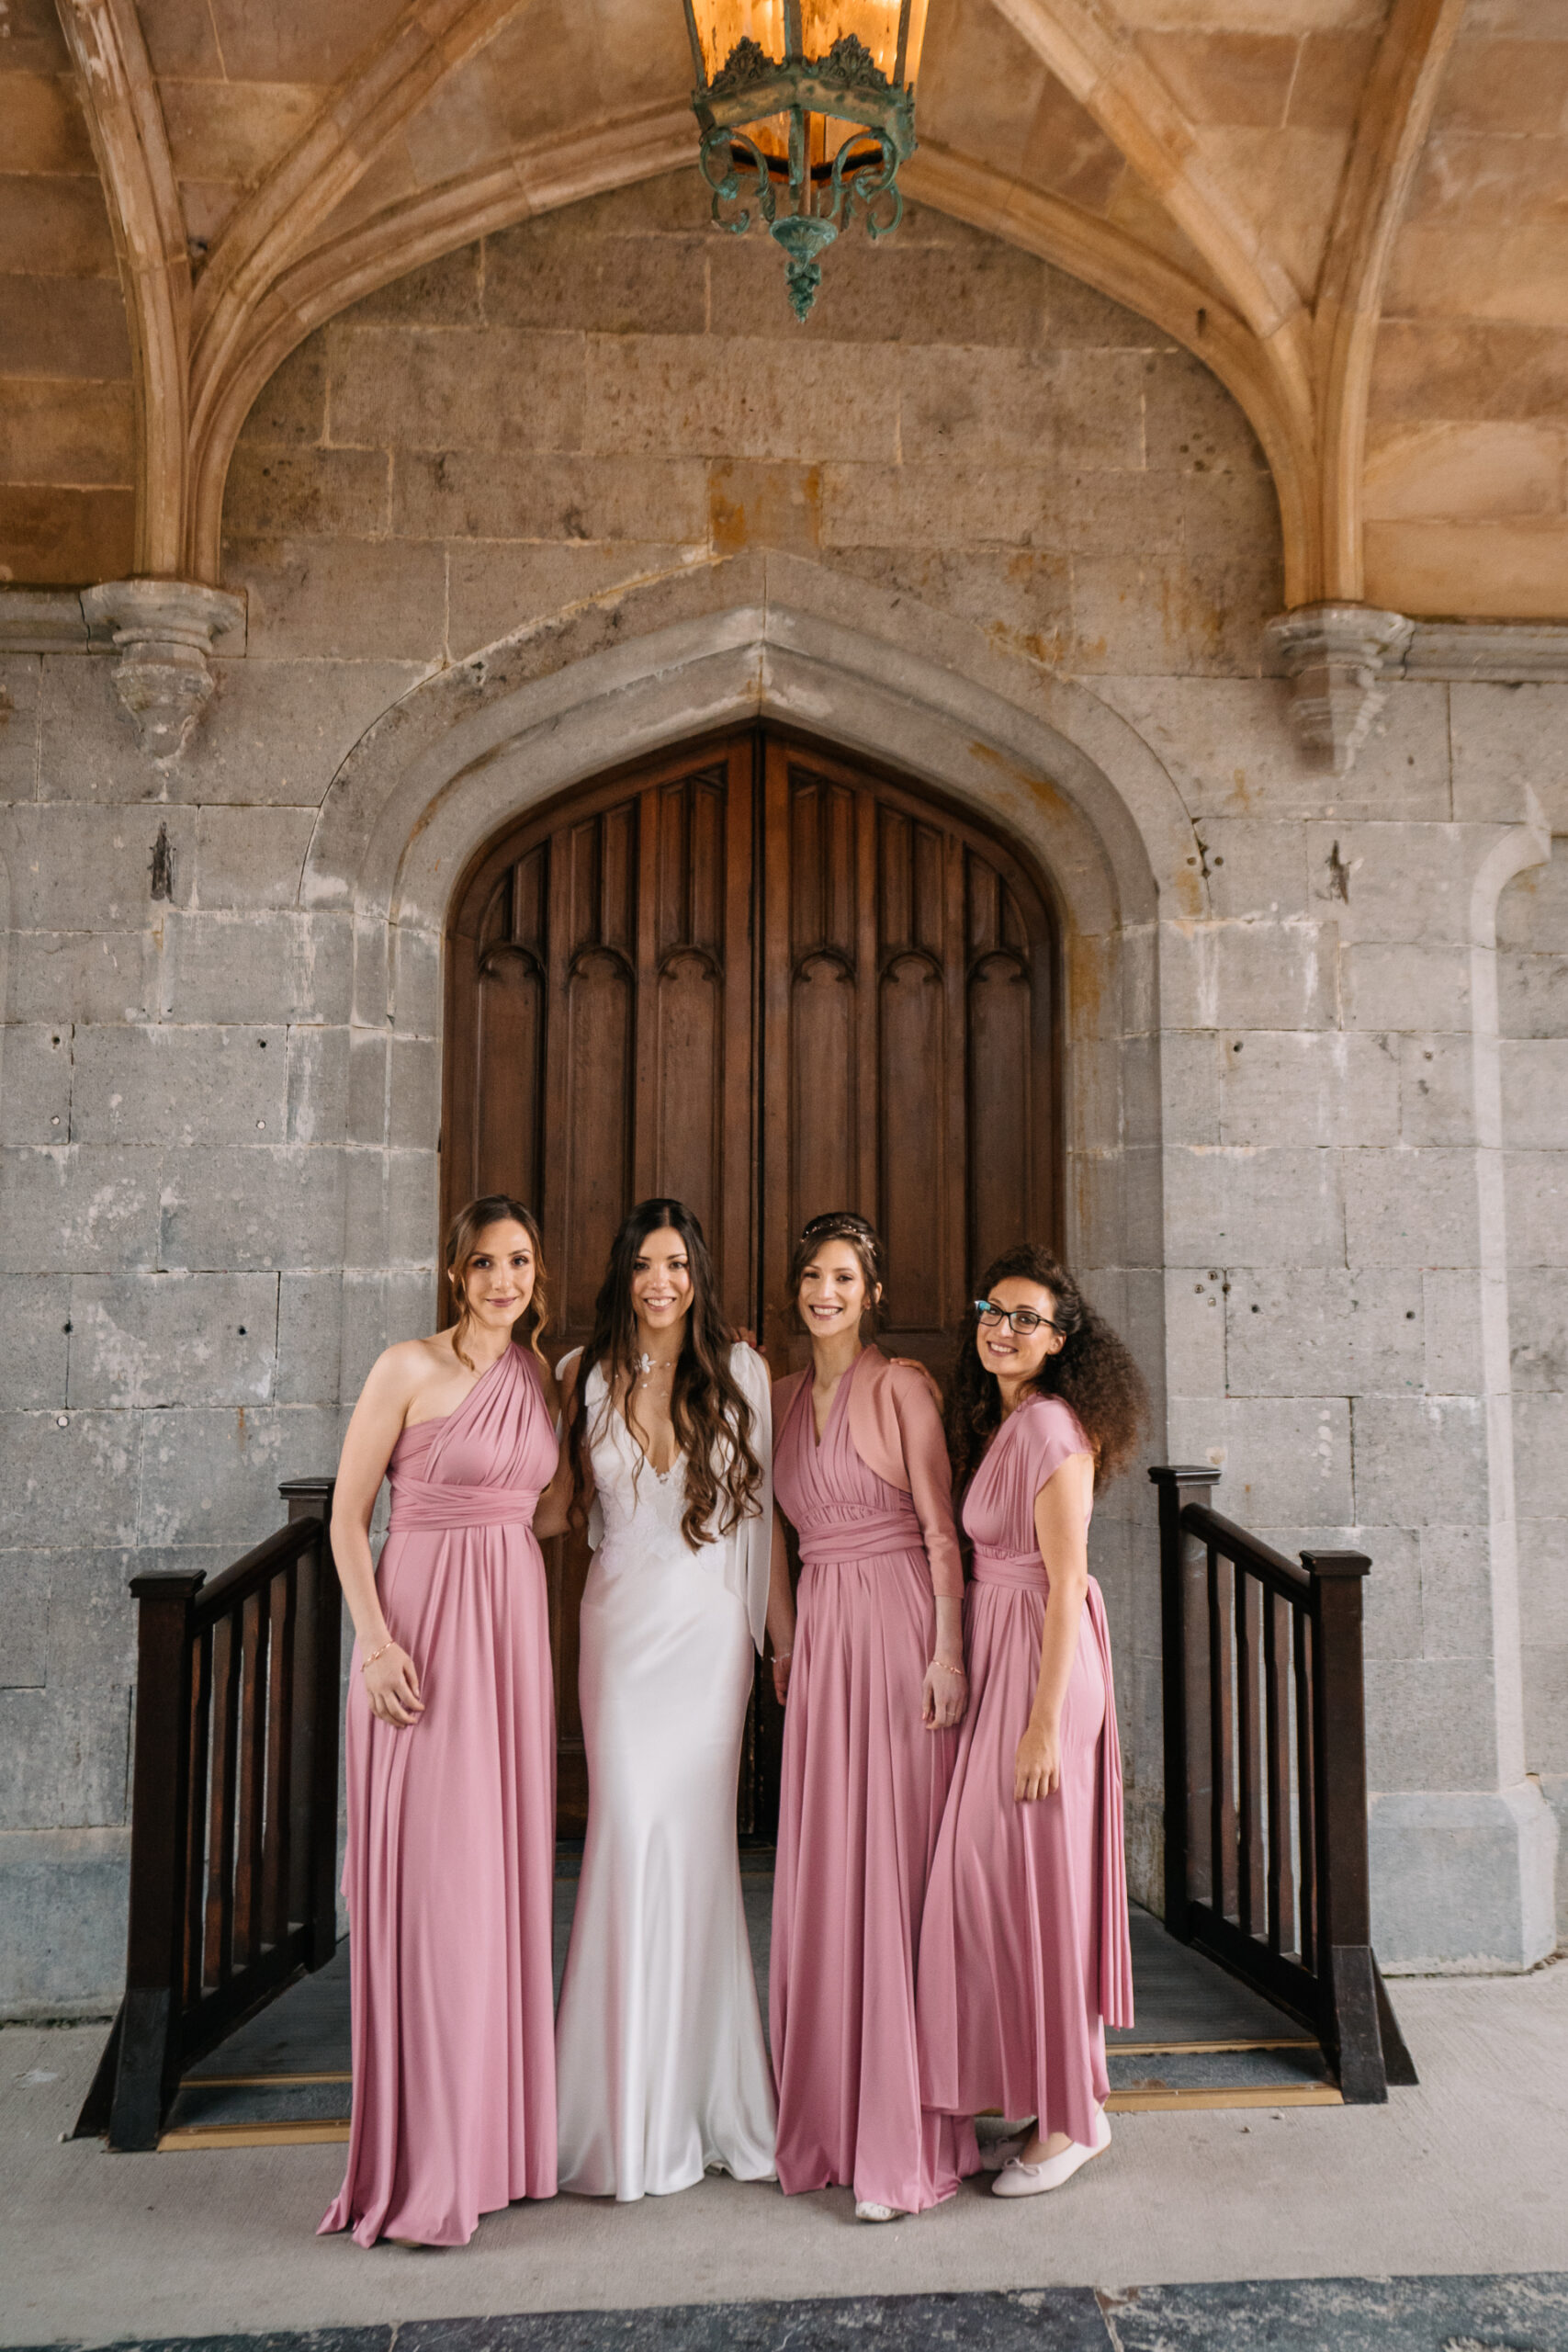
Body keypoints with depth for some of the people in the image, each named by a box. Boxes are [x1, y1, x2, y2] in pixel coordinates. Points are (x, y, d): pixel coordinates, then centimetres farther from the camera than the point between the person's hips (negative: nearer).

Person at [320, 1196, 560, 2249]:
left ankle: (499, 2128, 27)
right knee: (434, 1881, -2)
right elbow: (348, 1514, -7)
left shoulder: (542, 1377, 9)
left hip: (517, 1620, 6)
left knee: (508, 1871, 11)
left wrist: (534, 1629, 10)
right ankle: (427, 2164, 13)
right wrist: (377, 1641, -14)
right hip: (426, 1621, -6)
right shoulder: (410, 1369, -8)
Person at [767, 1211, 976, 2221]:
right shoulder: (786, 1397, 13)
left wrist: (948, 1655, -13)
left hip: (898, 1630, -6)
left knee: (896, 1876, -2)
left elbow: (943, 1531, -8)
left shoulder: (900, 1385, -6)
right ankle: (828, 2122, 23)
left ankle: (908, 2142, 9)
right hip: (821, 1636, 6)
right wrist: (788, 1642, 16)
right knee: (820, 1878, 9)